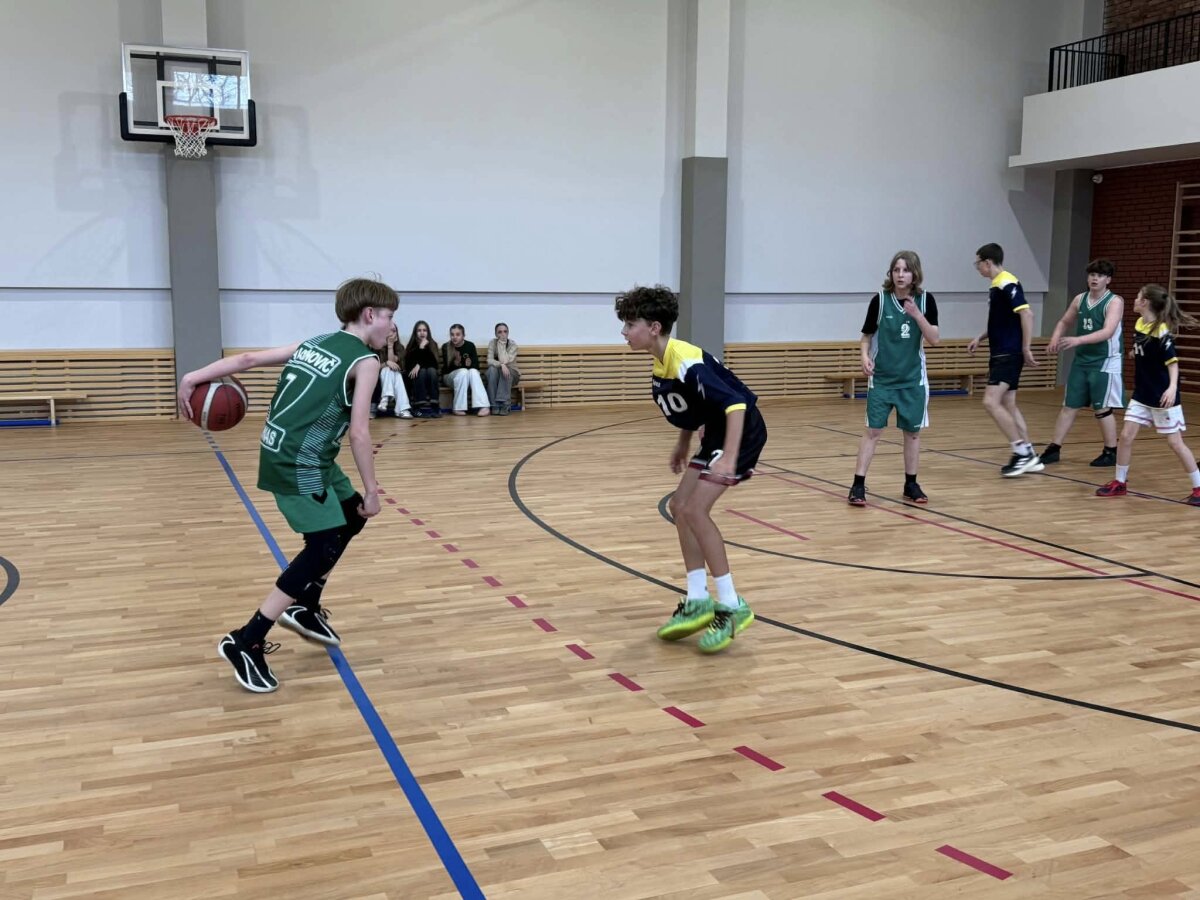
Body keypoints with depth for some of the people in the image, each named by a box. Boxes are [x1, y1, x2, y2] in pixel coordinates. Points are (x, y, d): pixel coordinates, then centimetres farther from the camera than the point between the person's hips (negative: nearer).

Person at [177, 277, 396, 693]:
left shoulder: (315, 343, 15)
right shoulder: (365, 360, -8)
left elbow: (249, 358, 10)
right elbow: (358, 432, -15)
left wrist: (194, 377, 11)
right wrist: (372, 489, -9)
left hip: (286, 454, 9)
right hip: (298, 464, -9)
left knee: (351, 516, 21)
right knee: (324, 546, -8)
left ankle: (305, 608, 29)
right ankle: (245, 642, -7)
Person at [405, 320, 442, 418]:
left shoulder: (433, 345, -1)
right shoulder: (412, 345, -4)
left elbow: (435, 364, -9)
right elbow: (408, 363, -16)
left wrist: (420, 365, -24)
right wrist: (421, 348, -21)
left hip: (430, 378, 1)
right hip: (415, 377, -1)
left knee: (431, 370, -30)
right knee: (422, 372, -31)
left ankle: (435, 406, -38)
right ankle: (421, 406, -41)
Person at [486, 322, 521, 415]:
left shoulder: (513, 344, -14)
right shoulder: (492, 342, -8)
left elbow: (504, 361, -27)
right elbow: (489, 360, -20)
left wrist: (502, 344, -26)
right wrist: (501, 365, -39)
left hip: (512, 373, -1)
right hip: (495, 374, 1)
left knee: (505, 369, -35)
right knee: (492, 369, -33)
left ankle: (505, 404, -36)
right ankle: (495, 405, -30)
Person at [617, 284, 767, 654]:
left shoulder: (687, 363, -26)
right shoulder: (661, 364, 3)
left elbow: (735, 404, -32)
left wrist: (729, 459, -39)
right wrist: (684, 443, 22)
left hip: (742, 431, -10)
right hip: (717, 434, 10)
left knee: (695, 510, -15)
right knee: (680, 506, 6)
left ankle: (732, 606, -7)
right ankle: (698, 602, 12)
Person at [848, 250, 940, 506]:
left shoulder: (925, 300, -5)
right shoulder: (880, 300, -8)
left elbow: (933, 339, -10)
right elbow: (866, 336, 2)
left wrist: (917, 315, -23)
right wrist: (865, 357, -17)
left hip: (913, 379, 2)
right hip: (881, 378, -2)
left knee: (912, 432, 8)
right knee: (873, 430, -4)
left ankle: (911, 484, 21)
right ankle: (858, 485, -1)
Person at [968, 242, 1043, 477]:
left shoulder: (1007, 284, -14)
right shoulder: (996, 285, 15)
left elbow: (1026, 313, -23)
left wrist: (1026, 348, -24)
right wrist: (980, 338, 21)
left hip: (1009, 354, -10)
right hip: (1001, 353, 10)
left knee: (991, 402, -16)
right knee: (1007, 405, 12)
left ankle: (1022, 452, -10)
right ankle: (1029, 457, 17)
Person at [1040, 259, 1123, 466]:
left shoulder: (1114, 302, -12)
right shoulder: (1080, 299, 5)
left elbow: (1107, 332, -26)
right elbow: (1064, 322, 19)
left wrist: (1077, 340, -37)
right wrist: (1055, 339, -3)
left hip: (1104, 363, -5)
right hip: (1081, 361, 5)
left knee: (1102, 409, 0)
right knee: (1069, 406, 7)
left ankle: (1111, 452, 13)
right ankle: (1054, 449, 11)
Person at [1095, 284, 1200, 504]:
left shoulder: (1161, 331, -21)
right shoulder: (1139, 324, 0)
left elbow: (1172, 362, -24)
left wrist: (1172, 387, -36)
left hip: (1162, 397, -7)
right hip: (1141, 395, 7)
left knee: (1175, 443, 0)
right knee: (1126, 436, 3)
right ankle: (1119, 483, 16)